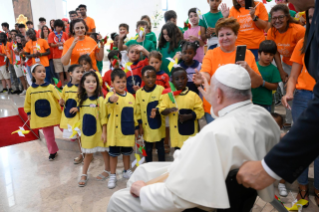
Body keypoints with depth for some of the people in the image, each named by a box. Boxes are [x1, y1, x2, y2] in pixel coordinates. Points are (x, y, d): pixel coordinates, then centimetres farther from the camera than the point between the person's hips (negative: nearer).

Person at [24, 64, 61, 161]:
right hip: (42, 118, 2)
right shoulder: (30, 90, -4)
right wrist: (29, 113, 9)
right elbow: (27, 103, 7)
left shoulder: (50, 87, -11)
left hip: (55, 115, -2)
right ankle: (53, 152, 33)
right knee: (48, 136, 15)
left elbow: (60, 99, -8)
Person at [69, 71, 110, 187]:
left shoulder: (99, 99, -14)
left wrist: (103, 132, -13)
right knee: (88, 153, 15)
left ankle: (107, 171, 31)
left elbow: (103, 117, -12)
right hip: (86, 132, 4)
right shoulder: (82, 99, 1)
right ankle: (84, 175, 26)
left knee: (103, 151, 13)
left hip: (98, 132, -4)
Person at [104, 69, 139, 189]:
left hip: (128, 131, 4)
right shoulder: (111, 95, -11)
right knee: (114, 154, 9)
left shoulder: (130, 96, 4)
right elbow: (107, 101, -38)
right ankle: (113, 175, 23)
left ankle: (127, 171, 37)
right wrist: (112, 99, -61)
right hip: (115, 132, -4)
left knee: (127, 153, 18)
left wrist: (135, 127, 14)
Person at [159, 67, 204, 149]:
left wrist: (188, 116, -21)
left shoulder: (193, 95, -5)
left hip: (190, 133, -1)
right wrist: (169, 110, -27)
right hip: (176, 133, 2)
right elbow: (162, 110, -5)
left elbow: (200, 111, -6)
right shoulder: (168, 95, 0)